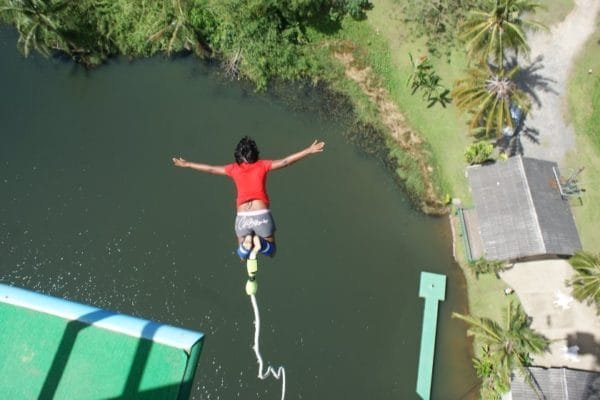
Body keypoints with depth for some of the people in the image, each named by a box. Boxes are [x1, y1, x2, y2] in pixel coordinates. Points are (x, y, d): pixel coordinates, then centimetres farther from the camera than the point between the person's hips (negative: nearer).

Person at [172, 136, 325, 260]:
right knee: (271, 251, 22)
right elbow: (286, 161, 1)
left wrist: (186, 164, 34)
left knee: (242, 254, 24)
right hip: (262, 216, -1)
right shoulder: (262, 165, 7)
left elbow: (210, 169, 20)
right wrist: (309, 151, 5)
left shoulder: (233, 168, 11)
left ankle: (246, 242, -10)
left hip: (242, 217, 1)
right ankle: (261, 243, -12)